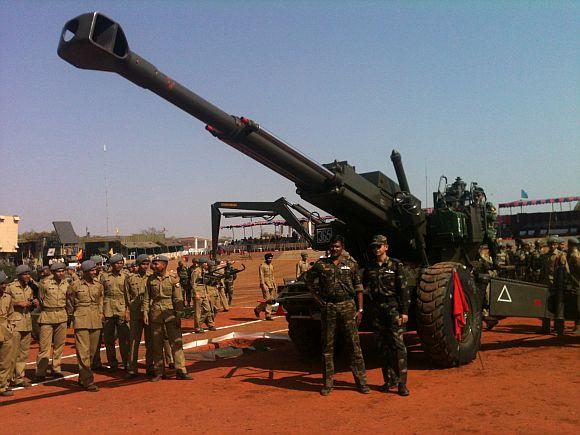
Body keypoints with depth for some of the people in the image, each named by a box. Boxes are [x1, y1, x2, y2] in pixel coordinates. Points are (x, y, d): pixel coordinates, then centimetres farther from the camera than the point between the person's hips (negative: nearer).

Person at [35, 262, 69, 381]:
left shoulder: (67, 284, 4)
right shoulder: (45, 283, -5)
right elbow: (40, 299, 6)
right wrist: (47, 311, 9)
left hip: (62, 316, 3)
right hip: (47, 317, -3)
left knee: (59, 344, 9)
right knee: (44, 346, -4)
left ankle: (56, 369, 21)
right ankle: (40, 373, 2)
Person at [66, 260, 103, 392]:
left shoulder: (99, 285, 8)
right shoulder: (75, 285, -3)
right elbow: (69, 302, 10)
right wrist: (72, 315, 16)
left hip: (96, 321, 5)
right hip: (81, 321, -4)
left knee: (92, 351, 9)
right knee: (83, 351, -9)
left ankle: (82, 378, 26)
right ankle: (88, 382, -6)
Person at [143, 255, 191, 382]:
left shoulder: (173, 279, -1)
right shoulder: (150, 280, 6)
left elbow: (178, 299, -1)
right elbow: (146, 298, 8)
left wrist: (178, 316, -5)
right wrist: (145, 313, -1)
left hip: (170, 314, -2)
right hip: (155, 315, 2)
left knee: (176, 342, -3)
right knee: (156, 344, 7)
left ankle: (181, 371, 3)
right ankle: (158, 372, 17)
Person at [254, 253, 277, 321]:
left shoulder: (271, 266, 16)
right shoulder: (262, 266, -7)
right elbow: (261, 276, -13)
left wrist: (275, 285, 16)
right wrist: (263, 285, -20)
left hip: (271, 285, 7)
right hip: (265, 285, -7)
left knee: (271, 300, 4)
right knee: (267, 299, -11)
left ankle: (268, 315, 10)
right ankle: (257, 310, 7)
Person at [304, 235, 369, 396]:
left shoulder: (351, 264, 4)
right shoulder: (321, 264, 4)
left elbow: (358, 287, 7)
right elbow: (308, 279, 18)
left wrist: (360, 309, 1)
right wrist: (317, 298, 8)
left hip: (347, 306, -1)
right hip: (328, 307, 1)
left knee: (354, 345, 0)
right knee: (327, 345, 6)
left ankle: (361, 381, 9)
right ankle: (328, 383, 14)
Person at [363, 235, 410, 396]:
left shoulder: (396, 265, 0)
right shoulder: (369, 268, 12)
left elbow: (403, 289, -4)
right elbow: (365, 288, 19)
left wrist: (404, 311, -9)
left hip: (393, 307, -5)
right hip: (377, 309, 5)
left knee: (397, 344, -9)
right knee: (382, 345, 8)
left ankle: (402, 382, -6)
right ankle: (389, 379, 18)